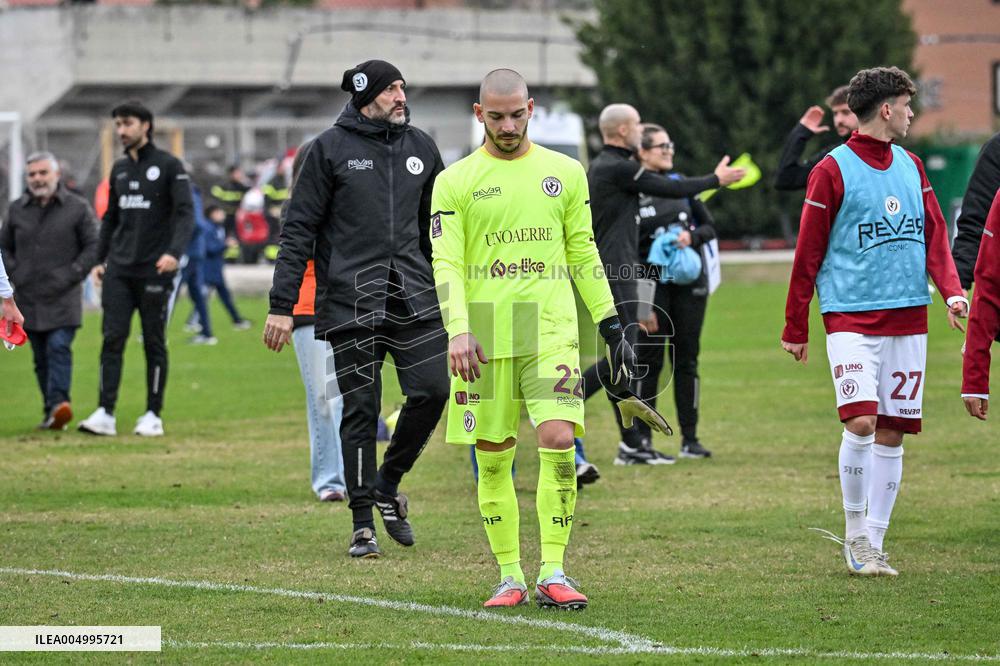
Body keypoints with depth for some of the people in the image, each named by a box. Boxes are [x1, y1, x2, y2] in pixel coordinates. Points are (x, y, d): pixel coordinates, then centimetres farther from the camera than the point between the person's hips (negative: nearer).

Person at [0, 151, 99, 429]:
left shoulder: (77, 208, 0)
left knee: (59, 346, -20)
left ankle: (58, 403, -29)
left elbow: (93, 247, 1)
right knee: (41, 358, 5)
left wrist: (71, 275, -9)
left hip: (63, 299, -4)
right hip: (29, 299, 4)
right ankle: (51, 415, 11)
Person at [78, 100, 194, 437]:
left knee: (154, 342, 1)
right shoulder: (119, 169, 15)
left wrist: (175, 252, -24)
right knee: (112, 338, -4)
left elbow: (185, 212, -10)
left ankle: (153, 415, 7)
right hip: (118, 269, 5)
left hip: (154, 270, -5)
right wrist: (99, 260, 16)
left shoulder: (168, 165, -3)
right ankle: (105, 413, -7)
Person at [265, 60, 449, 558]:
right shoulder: (331, 149, -1)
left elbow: (436, 229, 20)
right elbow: (299, 230, -2)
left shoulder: (421, 148, 13)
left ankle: (388, 484, 16)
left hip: (414, 298, 4)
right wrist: (282, 305, -7)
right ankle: (363, 522, 6)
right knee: (360, 409, -2)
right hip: (350, 302, -4)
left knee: (432, 391, -8)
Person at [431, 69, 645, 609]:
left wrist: (612, 327, 12)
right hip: (485, 340, -1)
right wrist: (458, 331, -17)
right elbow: (446, 262, -3)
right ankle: (510, 577, 13)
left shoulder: (564, 173, 10)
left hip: (551, 332, 1)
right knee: (492, 459, 2)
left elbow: (583, 254, 15)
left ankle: (552, 574, -9)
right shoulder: (455, 181, 3)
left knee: (558, 440, -15)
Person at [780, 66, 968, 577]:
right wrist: (795, 329, 1)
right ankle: (854, 533, 0)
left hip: (908, 319, 5)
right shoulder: (833, 171, -4)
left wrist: (952, 290, -5)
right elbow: (808, 254, -1)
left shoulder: (911, 167, 13)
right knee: (861, 423, -18)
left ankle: (873, 546, 12)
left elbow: (934, 235, 13)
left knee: (892, 434, 4)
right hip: (851, 318, -5)